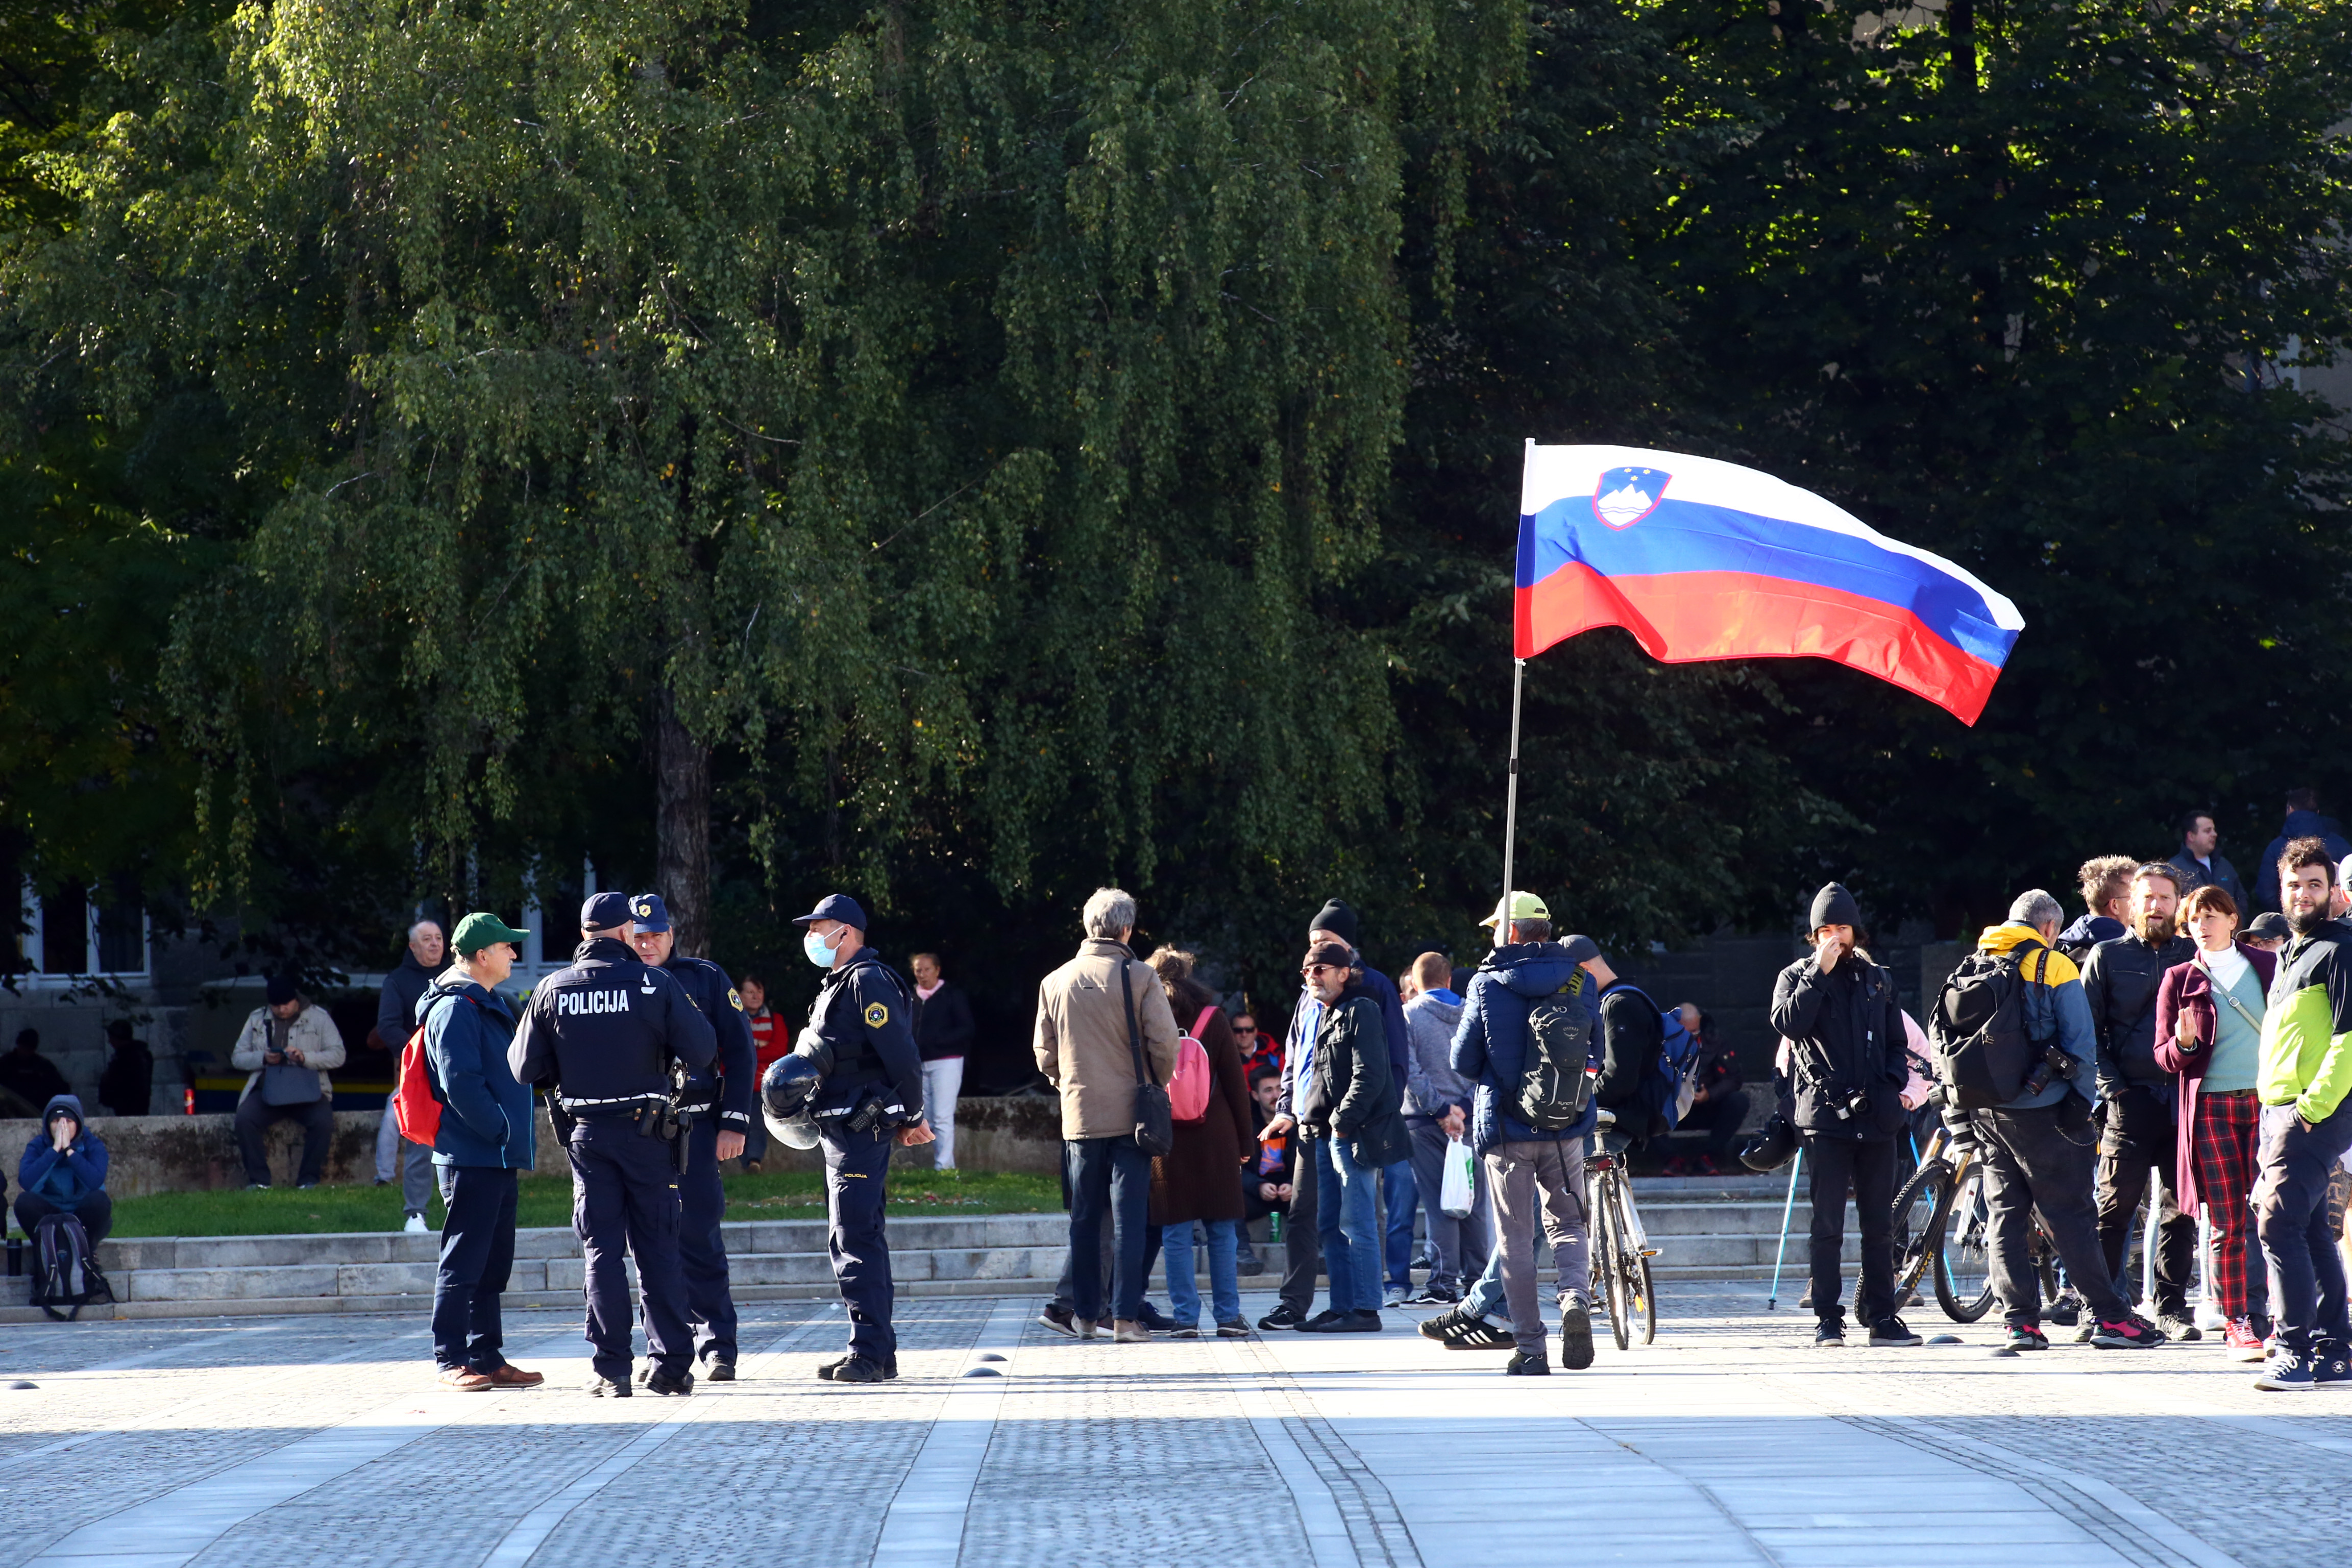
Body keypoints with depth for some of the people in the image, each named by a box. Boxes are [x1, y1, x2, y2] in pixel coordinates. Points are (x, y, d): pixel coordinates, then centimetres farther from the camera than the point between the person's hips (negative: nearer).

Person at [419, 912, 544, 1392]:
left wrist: (517, 1134, 16)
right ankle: (451, 1361, -5)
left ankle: (487, 1357, 17)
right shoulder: (455, 1009, -12)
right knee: (464, 1261, -7)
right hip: (470, 1155, -10)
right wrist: (500, 1130, -18)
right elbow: (461, 1083, -21)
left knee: (493, 1262, 12)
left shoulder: (491, 1006, 20)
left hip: (498, 1158, 10)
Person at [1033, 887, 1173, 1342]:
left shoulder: (1055, 983, 3)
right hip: (1131, 1114, -3)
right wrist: (1157, 1085, 8)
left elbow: (1044, 1054, 9)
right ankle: (1126, 1317, -6)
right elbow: (1164, 1044, -9)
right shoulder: (1140, 977, -8)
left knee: (1084, 1217, 10)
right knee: (1129, 1216, -2)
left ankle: (1084, 1314, 13)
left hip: (1080, 1114, 3)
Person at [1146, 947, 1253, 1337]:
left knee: (1176, 1234, 2)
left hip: (1166, 1141, -1)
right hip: (1215, 1140, 1)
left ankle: (1185, 1317, -1)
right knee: (1222, 1232, 5)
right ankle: (1227, 1315, 4)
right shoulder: (1213, 1019, 2)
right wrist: (1243, 1141, 8)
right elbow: (1236, 1084, 3)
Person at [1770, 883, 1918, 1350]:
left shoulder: (1877, 980, 16)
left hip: (1876, 1116, 3)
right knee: (1827, 1224, -5)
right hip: (1825, 1115, -3)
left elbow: (1895, 1042, 22)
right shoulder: (1797, 977, 7)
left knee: (1880, 1224, 5)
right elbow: (1789, 1023, -13)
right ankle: (1828, 1319, -2)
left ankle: (1882, 1318, 10)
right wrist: (1820, 972, -14)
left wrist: (1897, 1082, 4)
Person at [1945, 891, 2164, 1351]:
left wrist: (1957, 1114, 17)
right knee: (2070, 1214, -4)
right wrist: (2083, 1105, -3)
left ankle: (2020, 1319, 4)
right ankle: (2109, 1316, -4)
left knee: (2006, 1214, 9)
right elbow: (2080, 1043, -9)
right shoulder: (2054, 968, -5)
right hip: (2040, 1112, -5)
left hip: (1987, 1114, 5)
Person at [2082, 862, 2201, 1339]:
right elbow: (2086, 1030, 5)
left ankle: (2171, 1306, 10)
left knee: (2181, 1209, 3)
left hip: (2184, 1099, 2)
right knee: (2114, 1206, -5)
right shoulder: (2108, 956, 7)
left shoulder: (2193, 956, 13)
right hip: (2131, 1102, -2)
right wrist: (2111, 1085, -6)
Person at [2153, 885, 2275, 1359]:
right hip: (2211, 1108, -1)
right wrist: (2184, 1043, -15)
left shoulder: (2268, 966, 11)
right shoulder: (2181, 979, 8)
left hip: (2267, 1102, 1)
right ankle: (2235, 1324, 6)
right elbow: (2164, 1055, 7)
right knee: (2227, 1224, -1)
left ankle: (2258, 1317, -6)